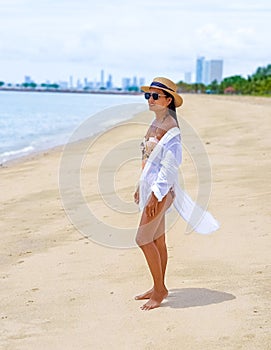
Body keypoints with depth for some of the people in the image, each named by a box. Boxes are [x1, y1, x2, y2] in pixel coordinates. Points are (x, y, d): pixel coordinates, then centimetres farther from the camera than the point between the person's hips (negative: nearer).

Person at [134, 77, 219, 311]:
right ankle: (159, 288, 22)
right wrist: (141, 187, 21)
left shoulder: (170, 127, -16)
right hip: (150, 186, 9)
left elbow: (170, 165, -20)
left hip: (161, 189, -9)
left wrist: (155, 195, -22)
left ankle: (159, 290, 4)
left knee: (143, 239, -8)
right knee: (158, 240, 13)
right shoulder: (155, 123, 12)